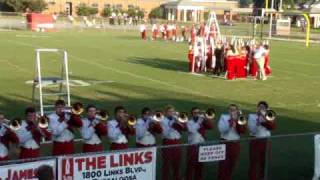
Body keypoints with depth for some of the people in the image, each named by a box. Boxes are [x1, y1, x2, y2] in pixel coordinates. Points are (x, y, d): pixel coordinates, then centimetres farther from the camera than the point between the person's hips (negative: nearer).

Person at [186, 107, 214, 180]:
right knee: (191, 165, -5)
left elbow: (211, 126, -4)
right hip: (192, 146, -4)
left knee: (200, 165, 11)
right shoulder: (189, 122, 1)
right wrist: (198, 122, -19)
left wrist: (205, 118, -15)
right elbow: (192, 130, -18)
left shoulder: (203, 121, 12)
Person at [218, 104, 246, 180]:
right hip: (225, 143, -3)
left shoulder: (239, 119, 10)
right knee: (223, 165, -5)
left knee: (231, 165, 9)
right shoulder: (224, 117, 1)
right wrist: (230, 121, -17)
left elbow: (243, 130, -4)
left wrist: (236, 121, -13)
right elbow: (221, 129, -14)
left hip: (235, 144, 3)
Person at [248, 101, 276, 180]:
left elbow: (273, 126, -9)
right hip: (255, 141, -4)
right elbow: (252, 130, -11)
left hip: (266, 142, 4)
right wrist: (258, 122, -22)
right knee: (254, 163, -5)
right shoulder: (252, 116, 0)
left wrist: (264, 118, -15)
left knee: (264, 162, 10)